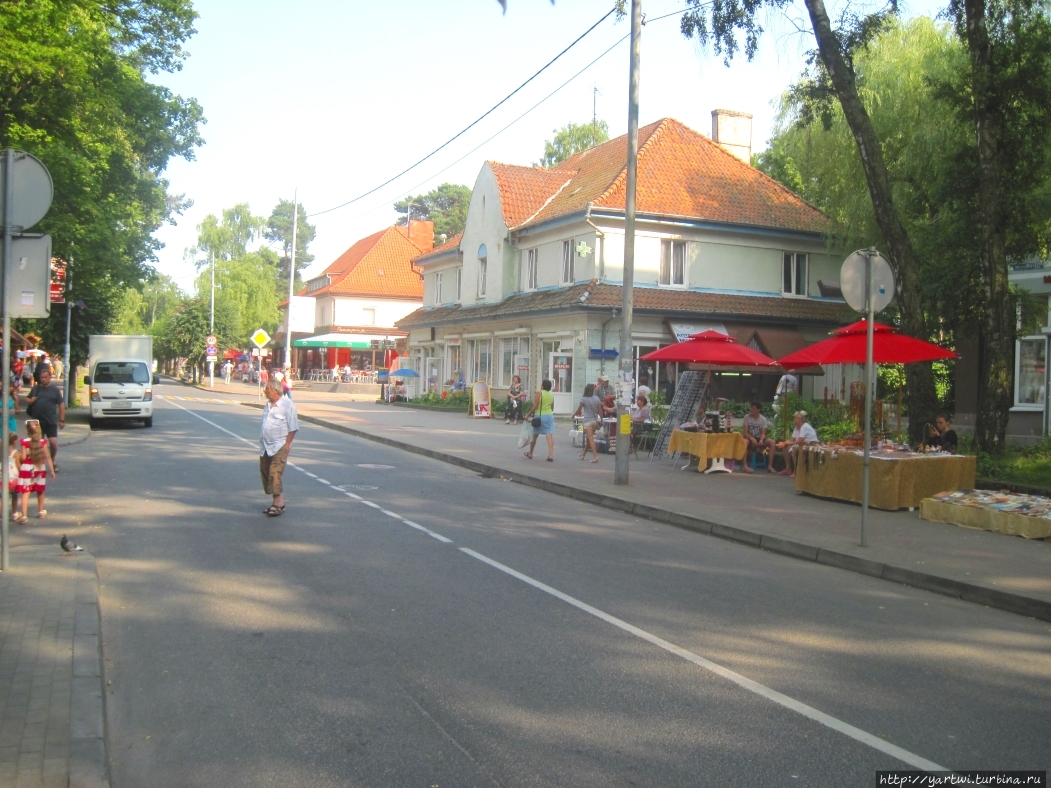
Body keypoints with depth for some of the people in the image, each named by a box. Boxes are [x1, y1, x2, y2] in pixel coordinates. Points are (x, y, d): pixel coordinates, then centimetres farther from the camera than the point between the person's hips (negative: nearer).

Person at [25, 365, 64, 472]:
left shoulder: (55, 390, 0)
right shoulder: (35, 388, 7)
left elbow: (61, 405, 0)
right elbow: (27, 400, 18)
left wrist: (62, 420, -5)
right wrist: (30, 400, -7)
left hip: (51, 422, -3)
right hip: (37, 421, 3)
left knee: (53, 442, -9)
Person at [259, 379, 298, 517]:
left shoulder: (287, 404, -11)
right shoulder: (268, 405, 13)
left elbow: (293, 427, -12)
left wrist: (287, 443, -15)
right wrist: (262, 442, 17)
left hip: (280, 445, -8)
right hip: (266, 446, 8)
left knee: (275, 472, -15)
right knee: (265, 471, 8)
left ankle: (279, 503, -10)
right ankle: (277, 501, 17)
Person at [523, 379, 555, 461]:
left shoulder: (539, 393, -9)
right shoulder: (552, 395, 7)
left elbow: (535, 406, -14)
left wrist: (528, 414, -7)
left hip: (540, 416, -4)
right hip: (549, 416, 4)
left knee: (534, 436, 12)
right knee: (550, 435, -6)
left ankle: (530, 453, 27)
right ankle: (551, 455, -17)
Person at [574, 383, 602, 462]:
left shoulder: (583, 399, -9)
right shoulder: (597, 398, 1)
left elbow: (578, 410, -3)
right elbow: (600, 410, 3)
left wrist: (574, 414, 17)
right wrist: (601, 420, 11)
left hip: (588, 421, -5)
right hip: (595, 420, 5)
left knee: (590, 438, -8)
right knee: (588, 438, 18)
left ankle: (596, 456, -20)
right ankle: (583, 454, 34)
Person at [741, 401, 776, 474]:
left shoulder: (763, 419, 1)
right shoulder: (747, 417, -5)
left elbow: (763, 433, -3)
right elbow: (745, 432, -10)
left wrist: (761, 440, -26)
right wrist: (752, 439, -29)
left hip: (759, 438, 3)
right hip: (749, 438, -2)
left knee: (771, 442, -24)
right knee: (744, 441, -39)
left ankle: (770, 466, -21)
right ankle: (745, 465, -41)